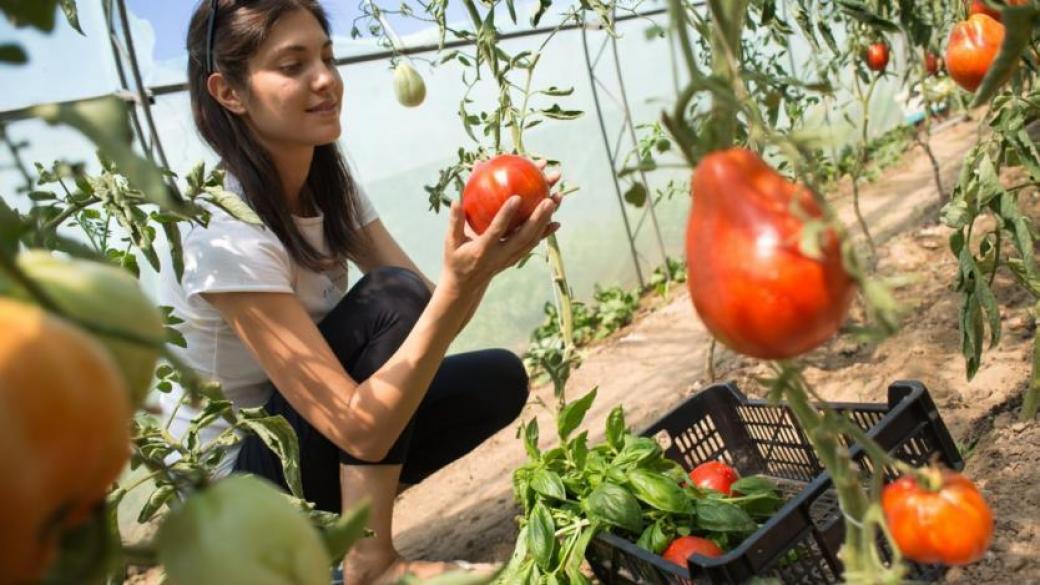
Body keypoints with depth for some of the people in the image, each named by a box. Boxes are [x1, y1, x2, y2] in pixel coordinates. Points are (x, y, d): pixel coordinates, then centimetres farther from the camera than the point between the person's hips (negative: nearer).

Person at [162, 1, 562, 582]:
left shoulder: (329, 183, -3)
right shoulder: (223, 231, -28)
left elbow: (431, 313, -8)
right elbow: (358, 426, -32)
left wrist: (483, 255, -28)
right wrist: (459, 284, -41)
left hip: (296, 431, 7)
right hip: (232, 480, -7)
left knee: (499, 378, -4)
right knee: (391, 297, -25)